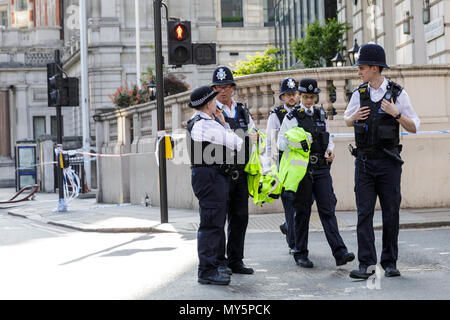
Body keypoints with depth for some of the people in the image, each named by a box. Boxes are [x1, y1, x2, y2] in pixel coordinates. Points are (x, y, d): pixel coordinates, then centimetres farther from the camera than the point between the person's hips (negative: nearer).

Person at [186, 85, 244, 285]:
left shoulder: (196, 122, 17)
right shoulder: (207, 125, -16)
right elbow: (237, 144, -13)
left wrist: (222, 124, 12)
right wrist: (224, 125, 3)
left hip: (215, 177, 11)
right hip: (210, 176, -11)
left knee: (216, 223, 17)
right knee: (212, 224, -9)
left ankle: (213, 264, 25)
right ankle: (207, 271, -8)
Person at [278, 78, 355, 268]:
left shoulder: (321, 115, 14)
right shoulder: (292, 117, 1)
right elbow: (281, 143, -2)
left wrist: (330, 151, 2)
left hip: (321, 169, 3)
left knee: (328, 209, -4)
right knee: (302, 212, 2)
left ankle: (339, 252, -11)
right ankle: (300, 254, 12)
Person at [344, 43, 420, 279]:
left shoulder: (398, 94, -3)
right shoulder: (359, 94, 6)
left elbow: (414, 127, 0)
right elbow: (347, 120, 22)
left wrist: (397, 113, -16)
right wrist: (355, 117, -1)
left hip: (388, 162, -2)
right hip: (364, 162, 2)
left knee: (391, 213, 3)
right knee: (364, 213, -3)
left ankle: (390, 262, 13)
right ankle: (366, 264, -2)